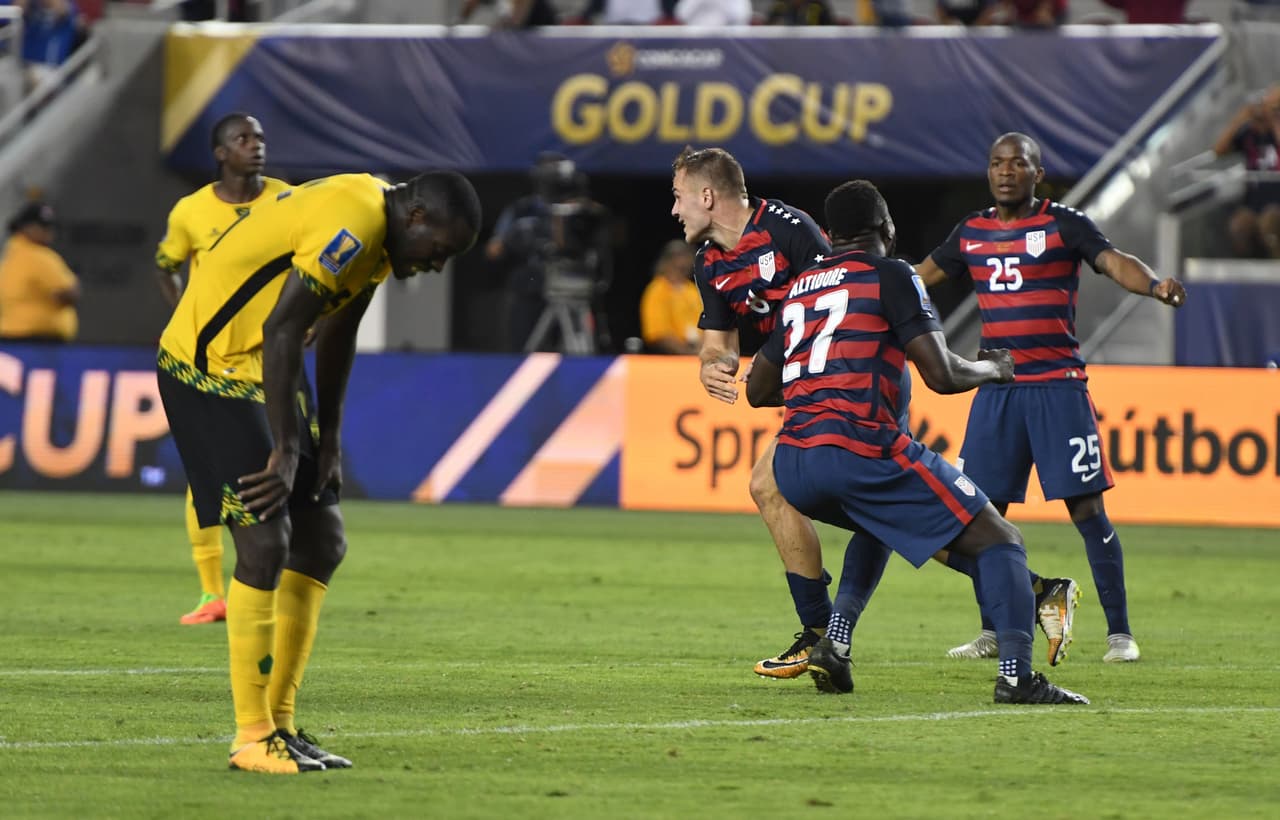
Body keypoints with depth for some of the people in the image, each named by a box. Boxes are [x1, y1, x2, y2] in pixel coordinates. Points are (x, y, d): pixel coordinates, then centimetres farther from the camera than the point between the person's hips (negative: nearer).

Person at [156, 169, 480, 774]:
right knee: (266, 546, -15)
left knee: (322, 542, 10)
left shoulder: (381, 227, 8)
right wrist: (286, 451, -22)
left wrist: (327, 438, 15)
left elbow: (336, 331, 17)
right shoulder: (351, 225, -24)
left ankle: (279, 722, 14)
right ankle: (253, 739, -9)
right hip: (211, 366, -11)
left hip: (263, 371, 11)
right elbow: (281, 331, -26)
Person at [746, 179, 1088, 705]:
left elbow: (757, 390, 31)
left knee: (877, 525, 38)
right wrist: (994, 369, 16)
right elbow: (942, 376, -5)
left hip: (791, 464, 7)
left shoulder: (799, 288, 22)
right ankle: (1016, 674, -18)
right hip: (859, 450, -7)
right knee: (999, 541, 1)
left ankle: (833, 645, 20)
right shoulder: (890, 276, 3)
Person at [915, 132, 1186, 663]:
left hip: (1057, 385, -5)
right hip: (996, 390, 5)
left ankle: (1119, 631, -2)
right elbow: (920, 277, 23)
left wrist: (1154, 285, -36)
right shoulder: (972, 232, 12)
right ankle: (992, 631, 15)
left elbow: (1113, 261, -16)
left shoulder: (1064, 225, -2)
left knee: (1086, 507, -8)